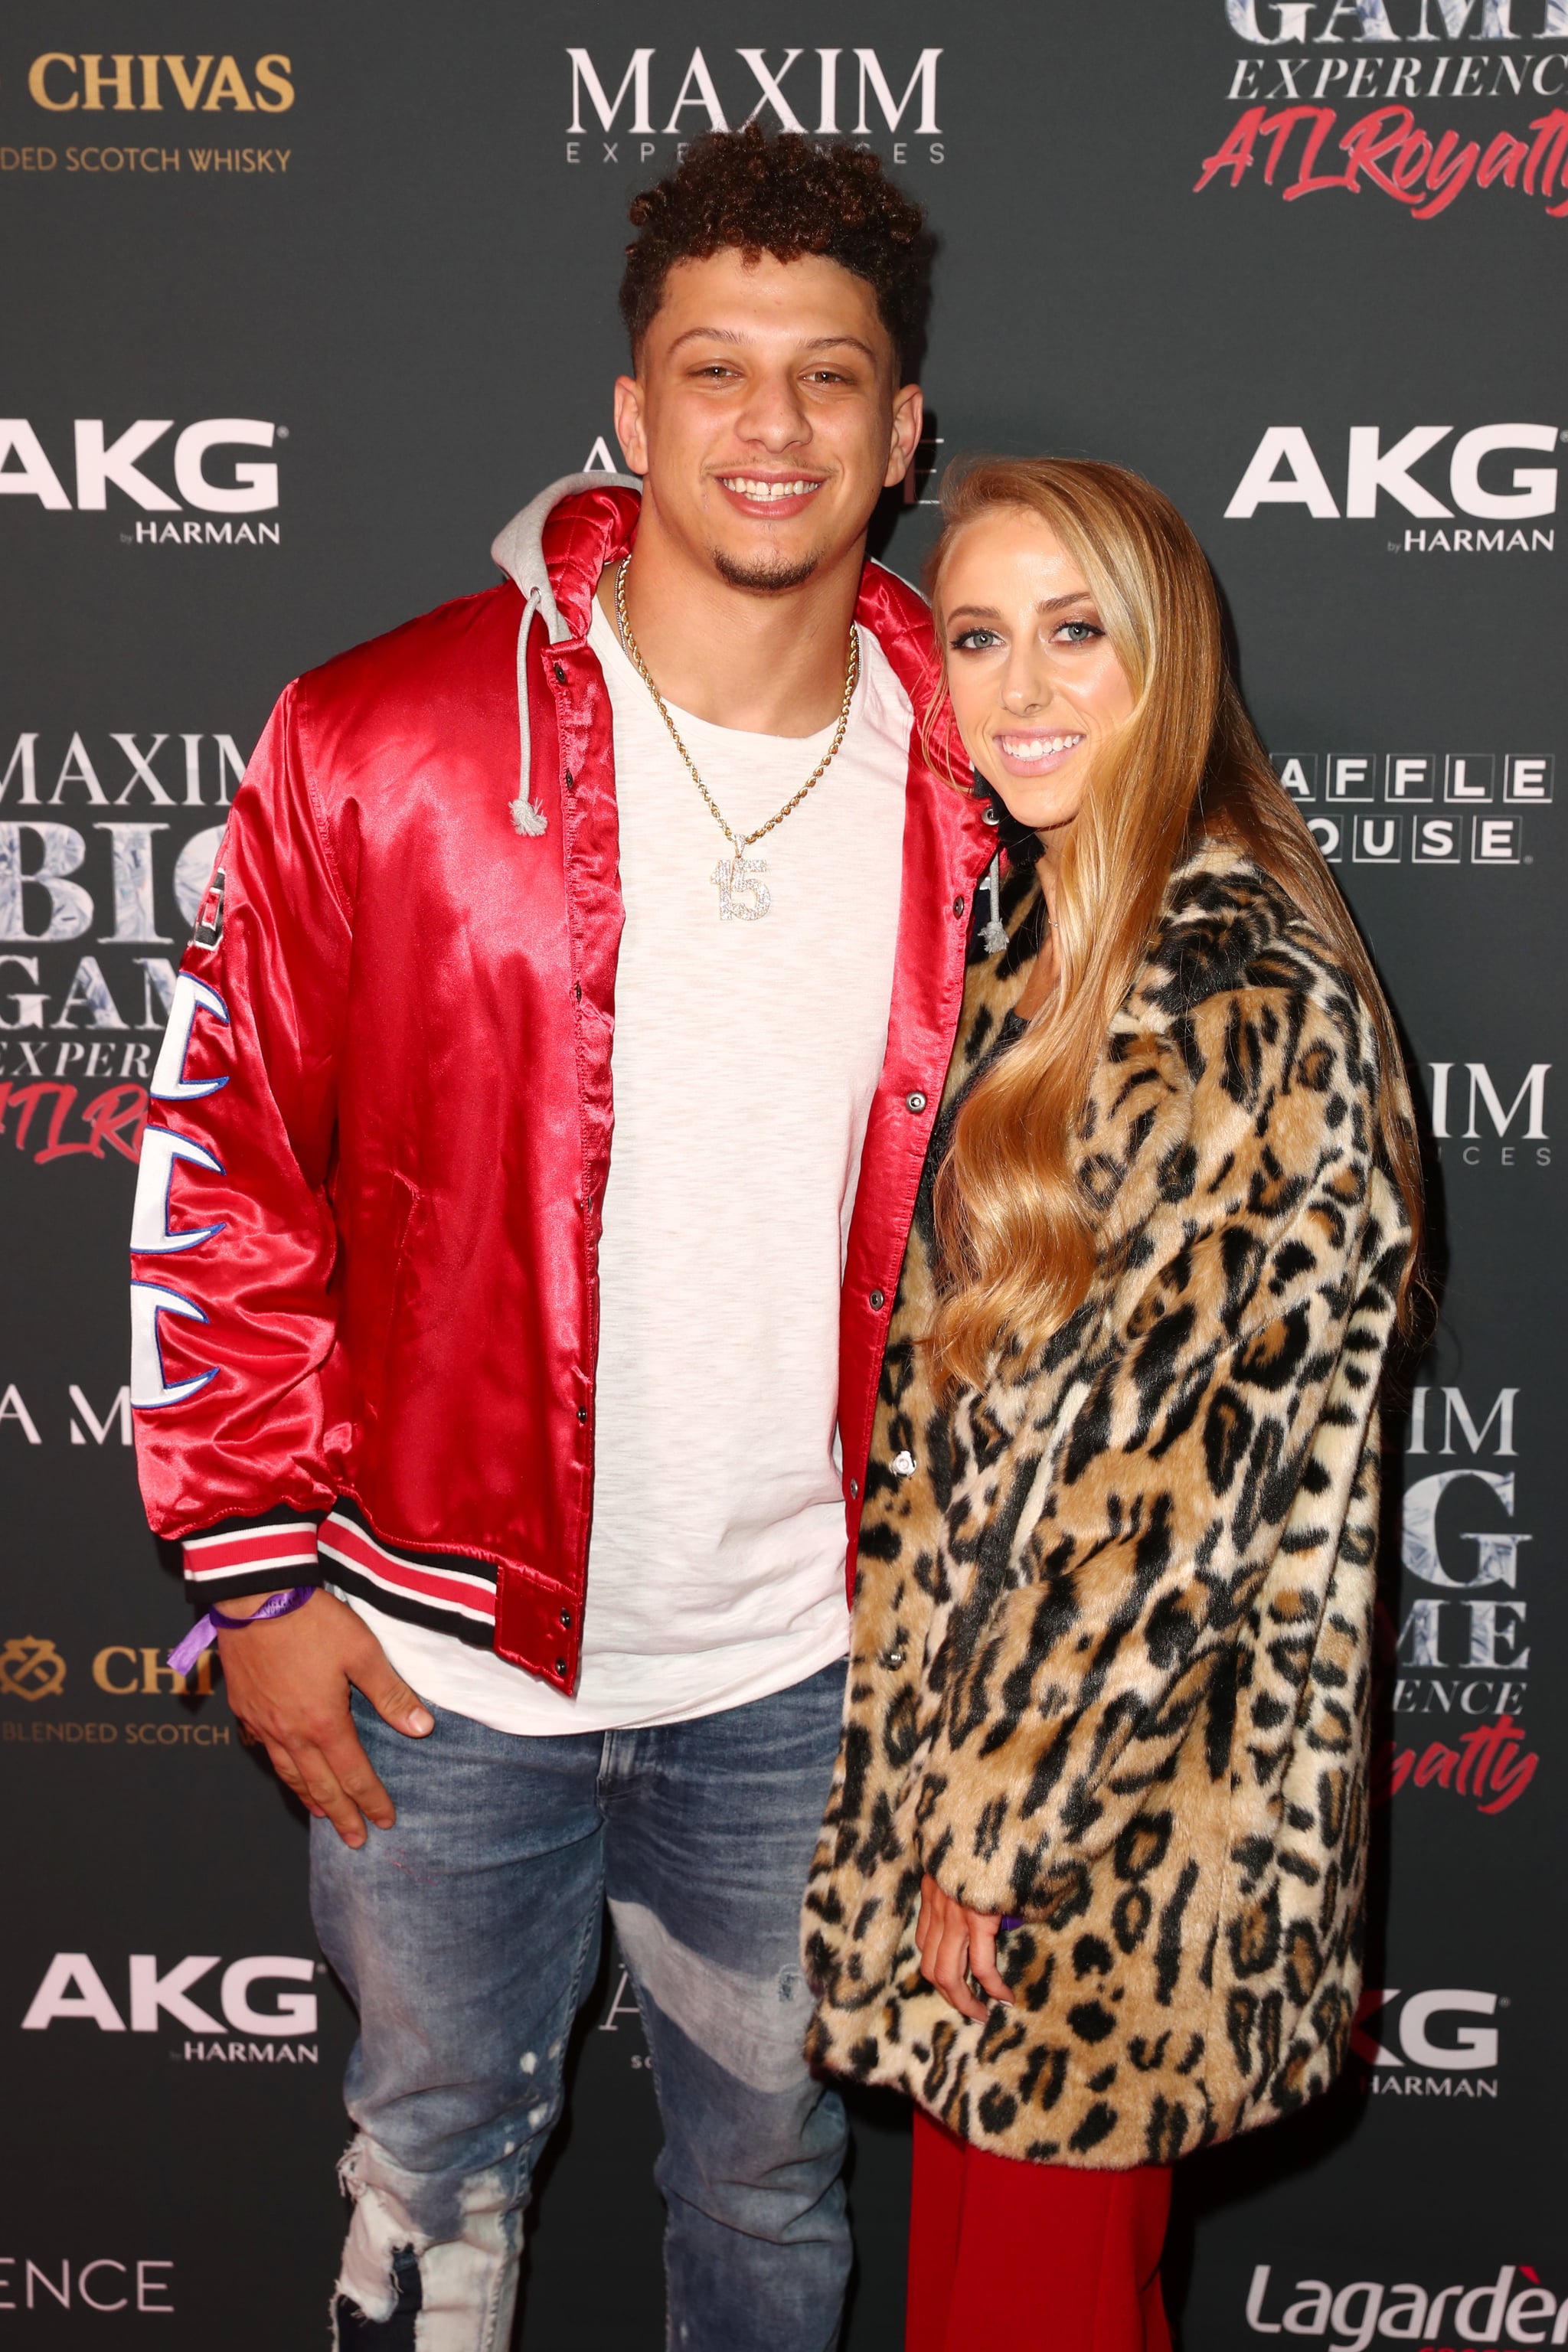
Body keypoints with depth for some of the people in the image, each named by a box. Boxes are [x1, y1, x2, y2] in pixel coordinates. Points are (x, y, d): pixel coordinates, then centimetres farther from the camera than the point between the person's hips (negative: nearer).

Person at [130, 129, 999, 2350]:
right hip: (446, 1658, -1)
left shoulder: (973, 796, -3)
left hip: (802, 1669, 2)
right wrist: (261, 1563, -7)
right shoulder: (384, 746, -10)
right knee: (437, 2161, 20)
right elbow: (224, 1167, -5)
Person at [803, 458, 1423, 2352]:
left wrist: (998, 1819, -15)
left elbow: (1198, 1470, -20)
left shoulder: (1260, 1002, -20)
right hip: (980, 1702, 7)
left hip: (1139, 1785, -7)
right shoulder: (1025, 950, 7)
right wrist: (942, 1775, 11)